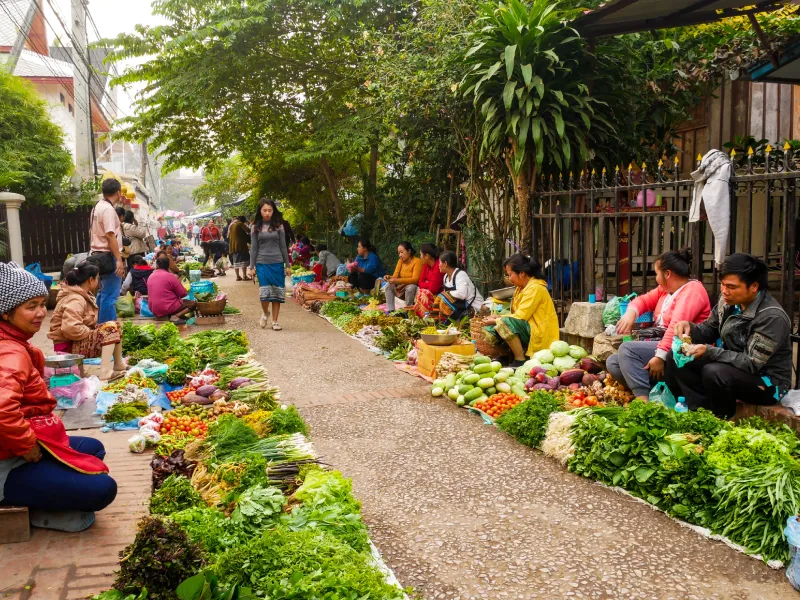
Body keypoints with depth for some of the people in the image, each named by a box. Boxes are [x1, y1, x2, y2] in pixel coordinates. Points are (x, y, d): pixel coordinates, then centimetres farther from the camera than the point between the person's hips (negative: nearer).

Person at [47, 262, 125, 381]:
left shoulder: (82, 295, 10)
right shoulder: (76, 300, -22)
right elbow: (70, 328, -35)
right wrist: (93, 332, -22)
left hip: (79, 340, 10)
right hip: (69, 345, -10)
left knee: (115, 325, 9)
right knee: (110, 330, -22)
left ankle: (119, 365, 12)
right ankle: (105, 372, -28)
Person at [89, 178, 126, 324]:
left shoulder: (97, 207, 15)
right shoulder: (108, 209, -16)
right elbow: (110, 236, -22)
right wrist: (119, 259, -22)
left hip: (98, 256, 10)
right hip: (108, 257, -10)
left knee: (104, 294, 17)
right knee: (110, 296, -7)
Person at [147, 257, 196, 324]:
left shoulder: (150, 276, 7)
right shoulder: (170, 276, -11)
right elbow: (183, 294, -7)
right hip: (168, 308, -7)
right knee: (193, 303, 6)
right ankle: (176, 316, -15)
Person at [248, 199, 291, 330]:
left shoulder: (278, 226, 4)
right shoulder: (256, 227, 4)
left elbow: (283, 246, 6)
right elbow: (253, 248, 6)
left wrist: (287, 265, 4)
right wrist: (252, 267, 2)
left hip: (277, 263, 1)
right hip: (262, 264, -1)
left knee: (277, 293, 2)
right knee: (264, 293, -9)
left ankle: (275, 321, 12)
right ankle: (265, 313, 20)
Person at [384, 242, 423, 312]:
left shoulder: (417, 261, -17)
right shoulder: (400, 261, 4)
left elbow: (415, 279, -25)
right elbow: (395, 276, -1)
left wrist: (398, 280, -34)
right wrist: (389, 277, -26)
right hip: (402, 287, 6)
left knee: (410, 287, -37)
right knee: (388, 285, -15)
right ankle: (391, 310, -18)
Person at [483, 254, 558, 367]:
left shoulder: (535, 288, -16)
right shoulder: (521, 288, 13)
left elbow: (521, 316, -20)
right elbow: (518, 314, 12)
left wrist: (496, 321, -12)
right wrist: (498, 317, -2)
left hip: (540, 334, -10)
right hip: (527, 329, 10)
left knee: (503, 324, -30)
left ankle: (520, 360, -19)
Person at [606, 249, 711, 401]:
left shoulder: (692, 290, -14)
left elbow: (677, 325, -27)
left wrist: (660, 355, -35)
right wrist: (630, 313, -4)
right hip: (661, 344, 10)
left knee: (627, 349, -25)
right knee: (613, 362, 0)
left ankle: (643, 399, -29)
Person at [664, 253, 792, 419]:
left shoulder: (772, 317, -26)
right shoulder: (728, 301, -5)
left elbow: (751, 364, -27)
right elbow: (709, 330, 8)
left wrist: (709, 351, -33)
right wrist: (689, 327, -15)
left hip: (768, 382, -8)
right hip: (732, 367, 8)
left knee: (714, 373, -35)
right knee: (676, 358, -4)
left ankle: (721, 421, -10)